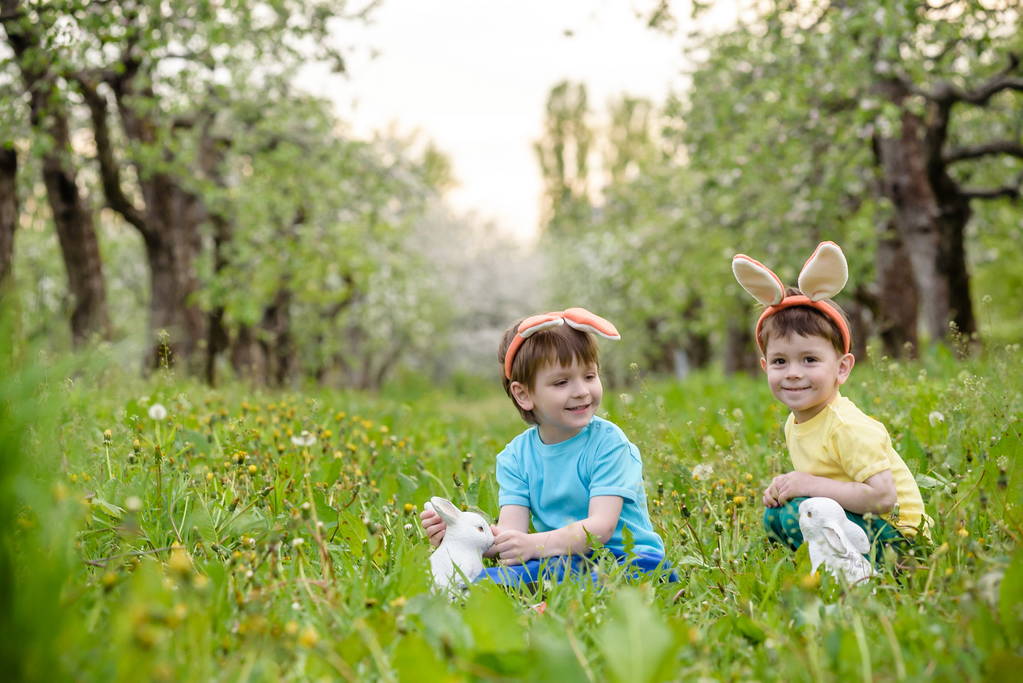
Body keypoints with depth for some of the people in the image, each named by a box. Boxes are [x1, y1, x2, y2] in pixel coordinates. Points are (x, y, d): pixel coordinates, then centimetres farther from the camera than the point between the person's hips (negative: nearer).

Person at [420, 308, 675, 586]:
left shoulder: (608, 442, -8)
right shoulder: (515, 457, 4)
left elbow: (601, 527, -20)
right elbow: (512, 530, -7)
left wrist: (535, 544, -37)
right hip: (562, 562, 3)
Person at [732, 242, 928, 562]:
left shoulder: (849, 428, -22)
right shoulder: (794, 424, 6)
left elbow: (883, 497, -28)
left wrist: (811, 485, -24)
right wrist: (789, 486, -4)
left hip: (891, 536, -9)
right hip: (852, 522, 9)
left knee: (794, 515, -25)